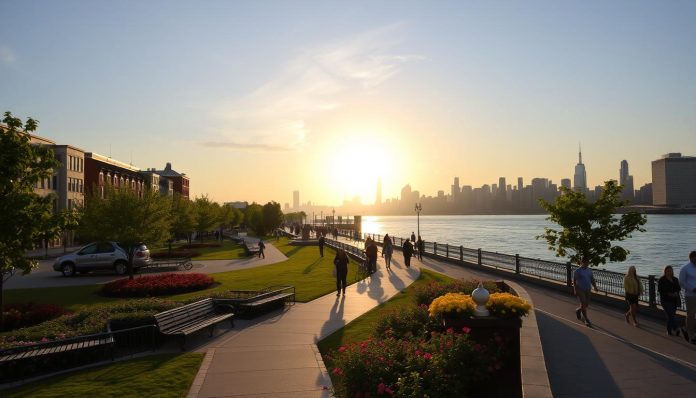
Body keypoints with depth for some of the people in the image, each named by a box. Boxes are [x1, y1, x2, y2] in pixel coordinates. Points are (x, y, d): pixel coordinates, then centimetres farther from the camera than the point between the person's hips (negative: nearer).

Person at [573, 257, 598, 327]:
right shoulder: (577, 271, -7)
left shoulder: (589, 271, 8)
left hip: (587, 290, 5)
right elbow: (574, 281, -8)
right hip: (580, 290, -5)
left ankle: (578, 310, 39)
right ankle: (586, 320, -2)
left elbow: (592, 280, 10)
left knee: (587, 304, 9)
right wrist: (575, 290, -16)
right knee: (583, 304, -9)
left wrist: (595, 287, -6)